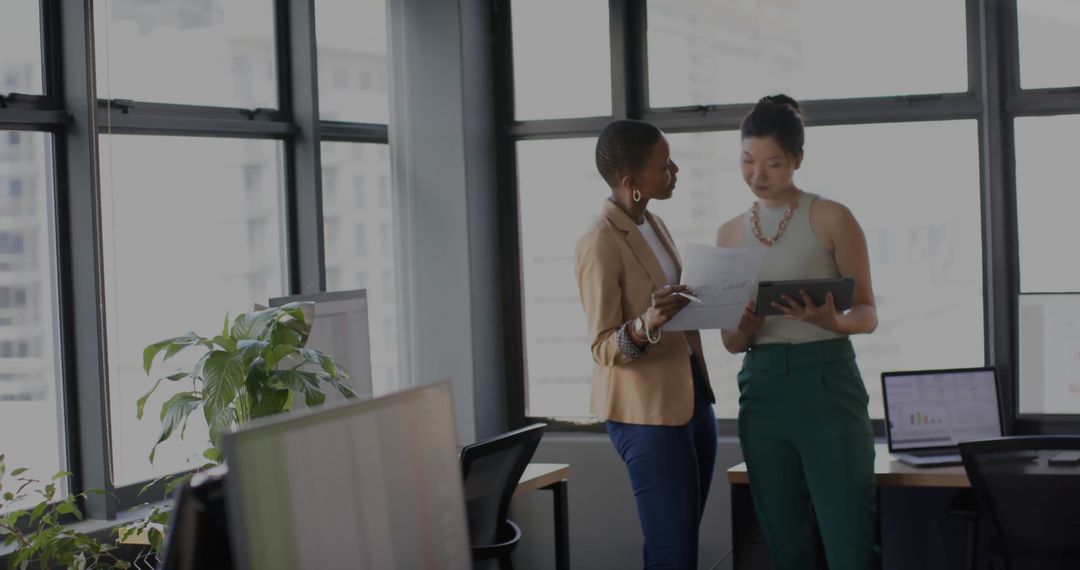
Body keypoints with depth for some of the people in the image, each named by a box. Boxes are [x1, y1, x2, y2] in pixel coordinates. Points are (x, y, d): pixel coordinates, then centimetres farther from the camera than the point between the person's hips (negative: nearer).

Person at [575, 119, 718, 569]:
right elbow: (603, 348, -18)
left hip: (691, 395, 9)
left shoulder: (654, 225, 10)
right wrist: (647, 324, -34)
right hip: (647, 410, -9)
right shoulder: (599, 245, -16)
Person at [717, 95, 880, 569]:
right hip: (761, 391, 4)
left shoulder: (831, 219, -1)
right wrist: (745, 329, -12)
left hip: (827, 385, -4)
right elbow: (730, 342, 11)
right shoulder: (730, 234, 11)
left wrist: (833, 321, -23)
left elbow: (868, 313, -1)